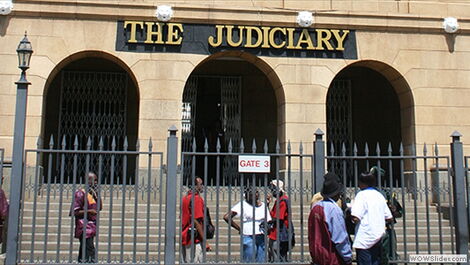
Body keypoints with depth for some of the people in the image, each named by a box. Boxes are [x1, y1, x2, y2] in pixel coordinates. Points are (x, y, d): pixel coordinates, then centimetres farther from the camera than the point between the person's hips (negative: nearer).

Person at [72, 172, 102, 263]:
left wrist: (97, 194, 4)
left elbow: (100, 207, 12)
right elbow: (75, 212, -13)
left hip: (91, 227, 9)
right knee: (90, 253, -16)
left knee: (83, 254, 12)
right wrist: (88, 211, -22)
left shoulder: (93, 193, 14)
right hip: (84, 227, -9)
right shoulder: (81, 193, -10)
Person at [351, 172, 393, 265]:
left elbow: (355, 218, -20)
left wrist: (351, 209, -1)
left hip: (364, 240, -7)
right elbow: (389, 218, 12)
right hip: (378, 238, 7)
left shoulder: (362, 195, -10)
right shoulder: (380, 195, 11)